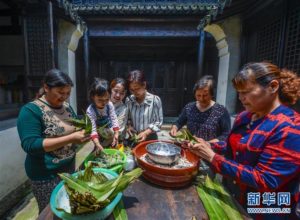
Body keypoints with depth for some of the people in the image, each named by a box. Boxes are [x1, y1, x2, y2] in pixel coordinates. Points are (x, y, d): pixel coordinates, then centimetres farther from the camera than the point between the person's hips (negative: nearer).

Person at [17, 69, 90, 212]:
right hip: (46, 175, -6)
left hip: (70, 167, 6)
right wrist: (71, 138, -34)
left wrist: (82, 133, -11)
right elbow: (30, 145, -25)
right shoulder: (31, 110, -19)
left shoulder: (67, 106, 1)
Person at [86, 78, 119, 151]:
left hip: (111, 135, 4)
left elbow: (114, 119, -10)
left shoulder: (110, 105, -16)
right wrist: (97, 145, -40)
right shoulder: (90, 111, -28)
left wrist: (116, 134, -17)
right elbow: (92, 129, -32)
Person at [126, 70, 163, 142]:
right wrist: (129, 126, -8)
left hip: (150, 138, -2)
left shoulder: (155, 100, -14)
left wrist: (146, 132, -18)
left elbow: (158, 122, -8)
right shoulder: (129, 100, -3)